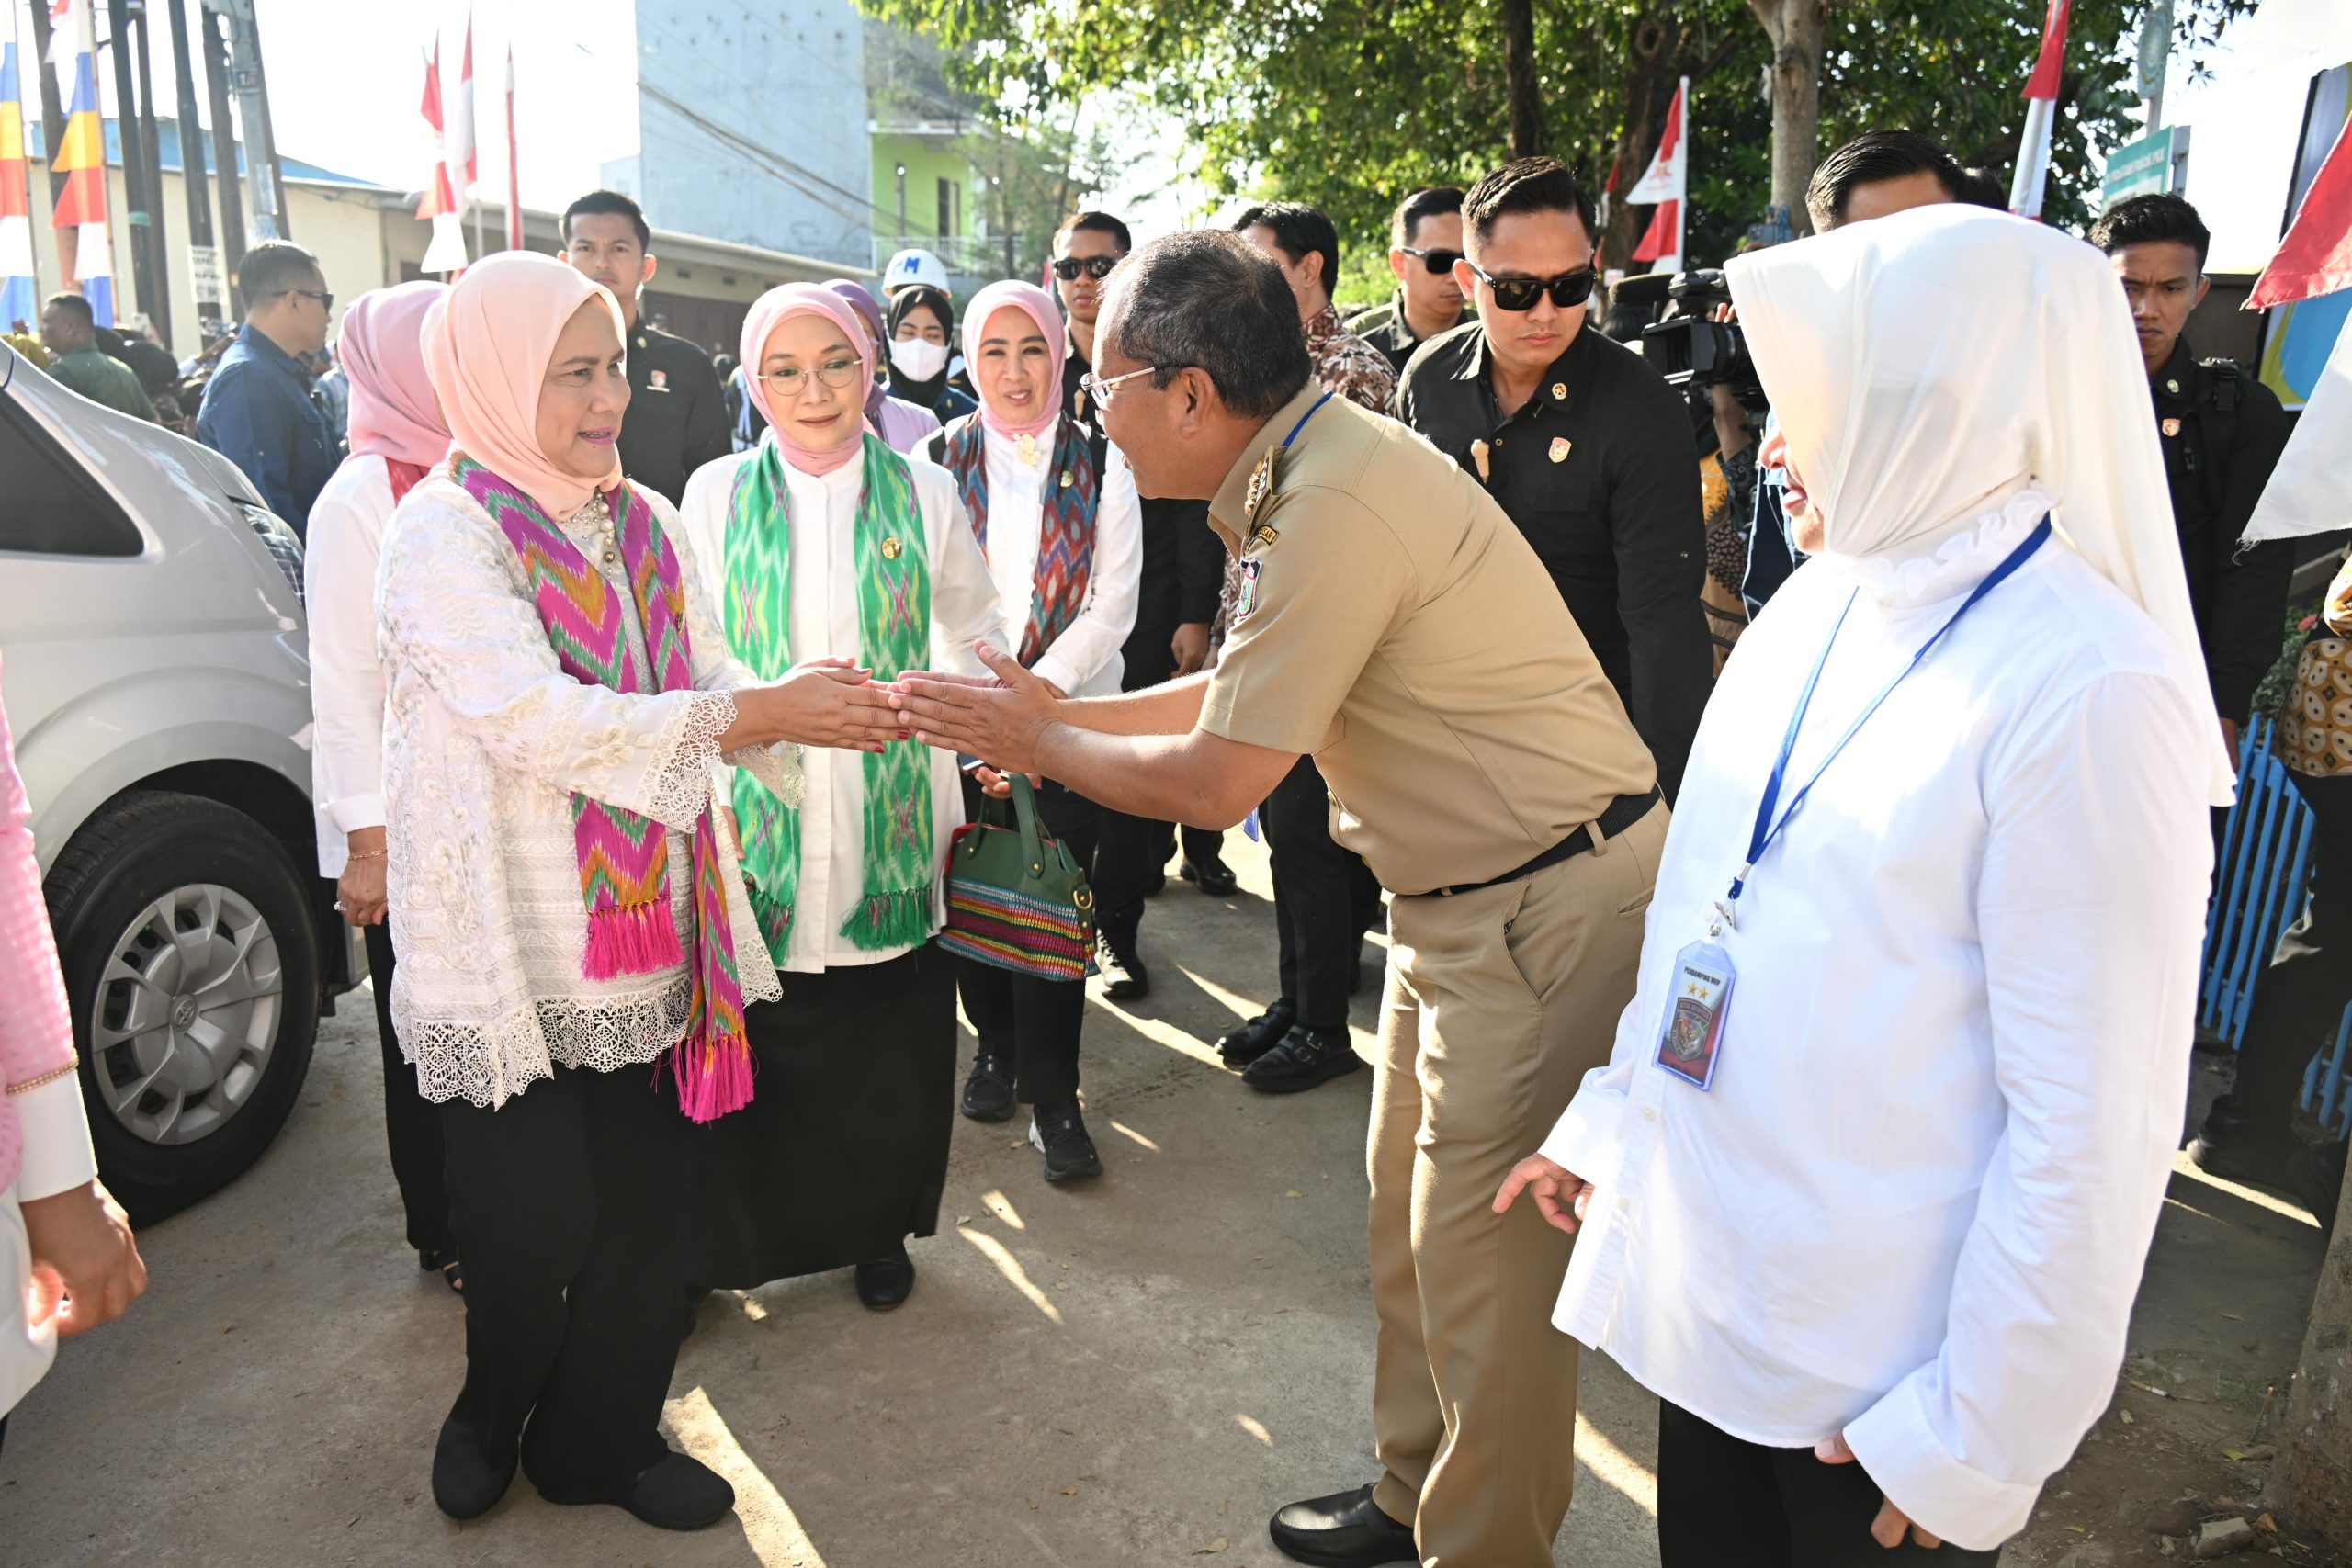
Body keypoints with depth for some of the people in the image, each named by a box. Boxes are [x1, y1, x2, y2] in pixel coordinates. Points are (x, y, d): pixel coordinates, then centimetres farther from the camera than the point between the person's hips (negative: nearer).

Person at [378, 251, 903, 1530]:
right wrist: (759, 714, -30)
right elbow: (534, 719, -24)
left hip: (649, 931, 5)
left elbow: (713, 684, 6)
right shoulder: (442, 533, -11)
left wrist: (828, 709, -15)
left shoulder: (645, 523, 9)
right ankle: (492, 1415, 38)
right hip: (511, 944, -5)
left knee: (645, 1204, 12)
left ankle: (602, 1439, 35)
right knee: (534, 1220, 6)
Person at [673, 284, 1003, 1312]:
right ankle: (735, 1237, 25)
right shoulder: (716, 494, 2)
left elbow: (973, 637, 13)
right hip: (756, 825, -1)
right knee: (758, 1040, 2)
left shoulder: (923, 493, 3)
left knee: (888, 1049, 9)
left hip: (889, 826, 1)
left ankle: (877, 1229, 32)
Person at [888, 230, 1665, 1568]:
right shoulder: (1317, 460, 6)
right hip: (1468, 891, 10)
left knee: (1482, 1250, 2)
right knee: (1415, 1214, 19)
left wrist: (1038, 741, -4)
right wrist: (1061, 715, 13)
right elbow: (1241, 694, 16)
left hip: (1548, 904, -10)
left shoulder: (1337, 505, -25)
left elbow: (1216, 781, -19)